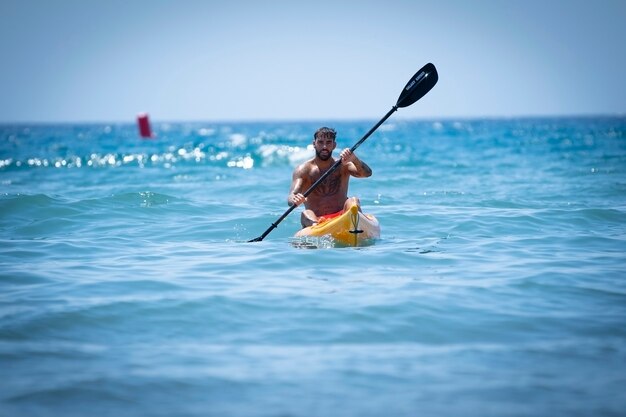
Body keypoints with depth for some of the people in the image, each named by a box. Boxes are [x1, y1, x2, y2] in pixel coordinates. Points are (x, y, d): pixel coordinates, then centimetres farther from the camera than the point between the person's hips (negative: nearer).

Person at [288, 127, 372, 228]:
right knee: (306, 214, -31)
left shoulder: (342, 165, 8)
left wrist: (354, 160, -33)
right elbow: (290, 199, -11)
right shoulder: (304, 169, 4)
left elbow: (367, 173, -11)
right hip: (315, 219, -1)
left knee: (353, 201, -25)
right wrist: (294, 200, -38)